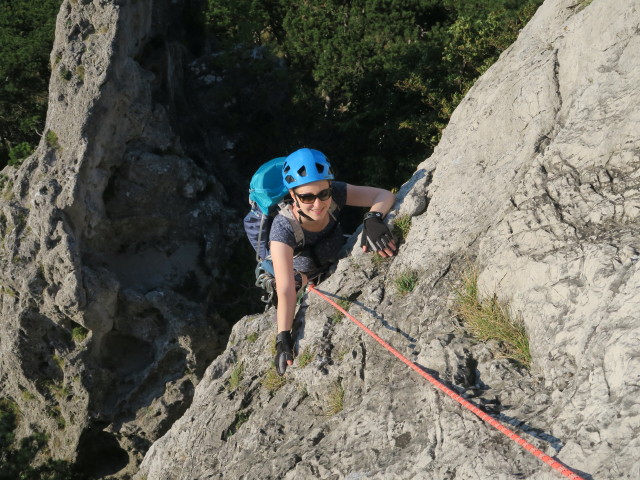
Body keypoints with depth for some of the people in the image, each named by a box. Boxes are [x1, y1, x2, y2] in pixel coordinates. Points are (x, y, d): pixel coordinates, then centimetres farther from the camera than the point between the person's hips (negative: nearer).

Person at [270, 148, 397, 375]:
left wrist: (373, 218, -53)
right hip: (304, 282, -3)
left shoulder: (333, 194, -32)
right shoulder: (283, 228, -41)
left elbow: (385, 195, -31)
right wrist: (283, 340, -55)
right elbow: (285, 291, -46)